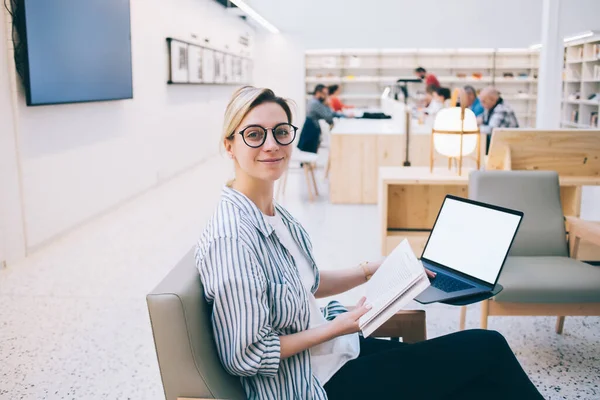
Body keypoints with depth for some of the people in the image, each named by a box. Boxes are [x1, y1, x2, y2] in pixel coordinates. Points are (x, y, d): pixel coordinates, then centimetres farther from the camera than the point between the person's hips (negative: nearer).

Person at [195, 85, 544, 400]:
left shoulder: (276, 214, 2)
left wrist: (373, 271, 6)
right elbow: (244, 355, -22)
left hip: (336, 350, 8)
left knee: (487, 348, 2)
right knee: (488, 351, -4)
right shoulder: (232, 237, -25)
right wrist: (335, 328, -17)